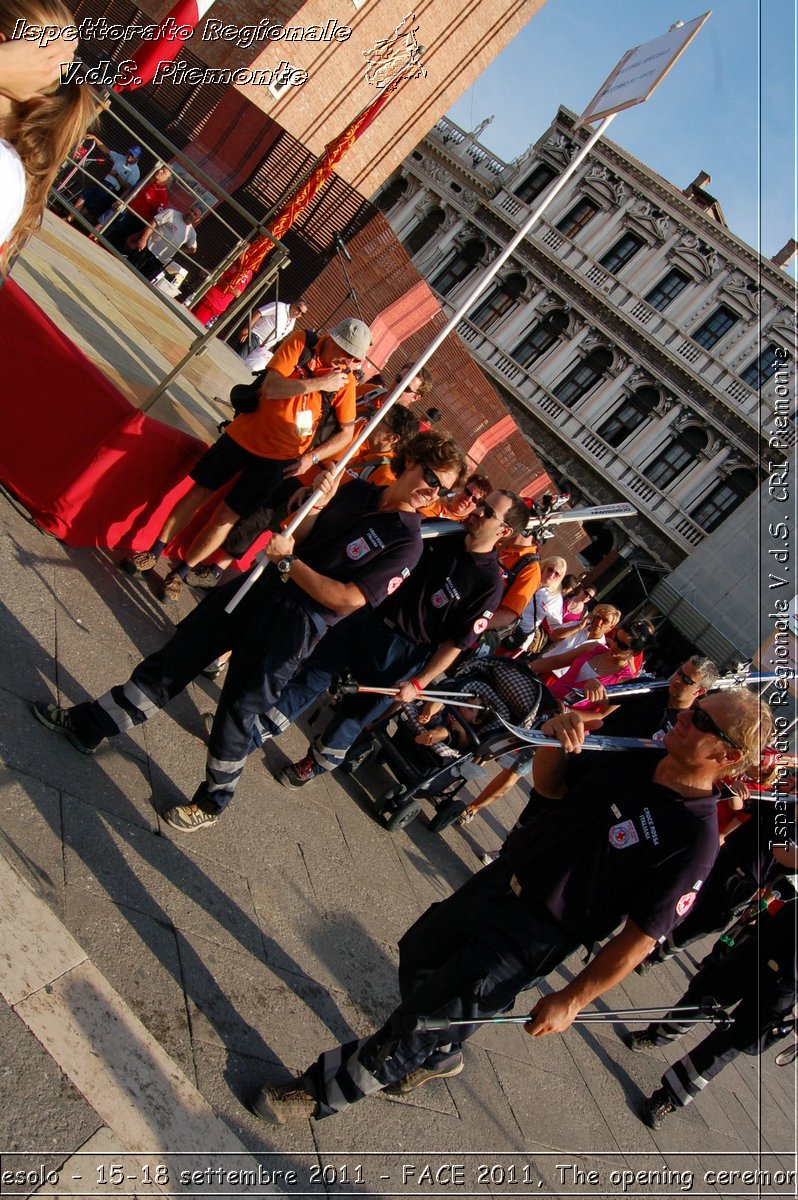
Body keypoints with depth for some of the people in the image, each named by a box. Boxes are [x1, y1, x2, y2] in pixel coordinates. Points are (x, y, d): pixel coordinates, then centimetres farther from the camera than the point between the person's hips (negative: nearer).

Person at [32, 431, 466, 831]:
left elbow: (346, 601, -19)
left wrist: (289, 562, -17)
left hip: (294, 624, -6)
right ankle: (90, 725, 26)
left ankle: (213, 801, 28)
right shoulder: (356, 491, 7)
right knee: (172, 660, 10)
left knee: (238, 711, 3)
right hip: (258, 586, 6)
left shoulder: (406, 542, -13)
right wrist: (312, 508, -8)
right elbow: (296, 537, 12)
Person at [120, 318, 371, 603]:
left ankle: (180, 573, 20)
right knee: (199, 493, 7)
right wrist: (319, 383, -24)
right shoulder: (300, 342, -12)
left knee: (228, 515, 4)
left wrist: (311, 457, -13)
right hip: (242, 435, 0)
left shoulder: (346, 380, -8)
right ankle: (153, 554, 23)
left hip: (278, 458, 0)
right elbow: (270, 387, -23)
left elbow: (346, 432, -3)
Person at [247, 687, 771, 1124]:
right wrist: (556, 736, -13)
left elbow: (638, 938, -17)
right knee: (417, 958, 26)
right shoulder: (638, 761, -5)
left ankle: (320, 1093, 27)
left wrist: (571, 1000, -11)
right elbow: (551, 785, 8)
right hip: (499, 881, 7)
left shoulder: (694, 839, -24)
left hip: (527, 939, -7)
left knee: (417, 1025, 2)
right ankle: (441, 1056, 54)